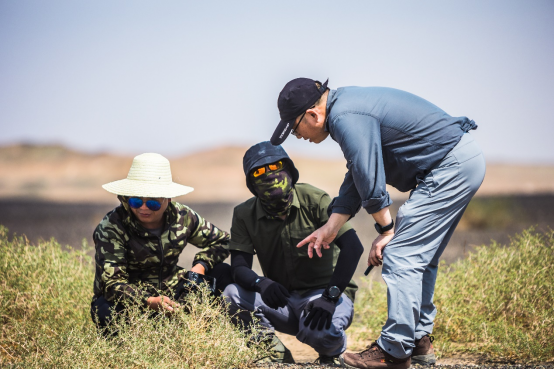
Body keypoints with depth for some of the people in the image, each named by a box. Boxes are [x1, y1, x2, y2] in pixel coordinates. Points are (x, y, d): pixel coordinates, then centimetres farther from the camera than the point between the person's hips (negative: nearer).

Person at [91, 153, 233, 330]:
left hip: (170, 294, 5)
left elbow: (221, 241, 10)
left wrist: (200, 266, -12)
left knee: (223, 273, -10)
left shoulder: (182, 217, -6)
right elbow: (111, 282, -28)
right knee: (107, 311, -40)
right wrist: (149, 302, -45)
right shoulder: (111, 227, -19)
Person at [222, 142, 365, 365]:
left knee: (318, 332, -36)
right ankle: (276, 354, -1)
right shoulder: (244, 215, -2)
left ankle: (331, 352, 3)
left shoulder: (313, 200, -14)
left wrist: (330, 297, -31)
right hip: (282, 300, 4)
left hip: (325, 291, -3)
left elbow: (353, 247, -21)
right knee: (232, 295, -22)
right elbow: (239, 268, -9)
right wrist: (261, 284, -34)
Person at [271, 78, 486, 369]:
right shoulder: (347, 108, 14)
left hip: (451, 167, -11)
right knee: (420, 257, 16)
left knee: (400, 255, -10)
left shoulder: (346, 119, -19)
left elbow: (371, 181, -19)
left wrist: (386, 230, -7)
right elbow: (357, 177, 19)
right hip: (464, 162, 11)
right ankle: (420, 340, 23)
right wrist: (330, 228, 18)